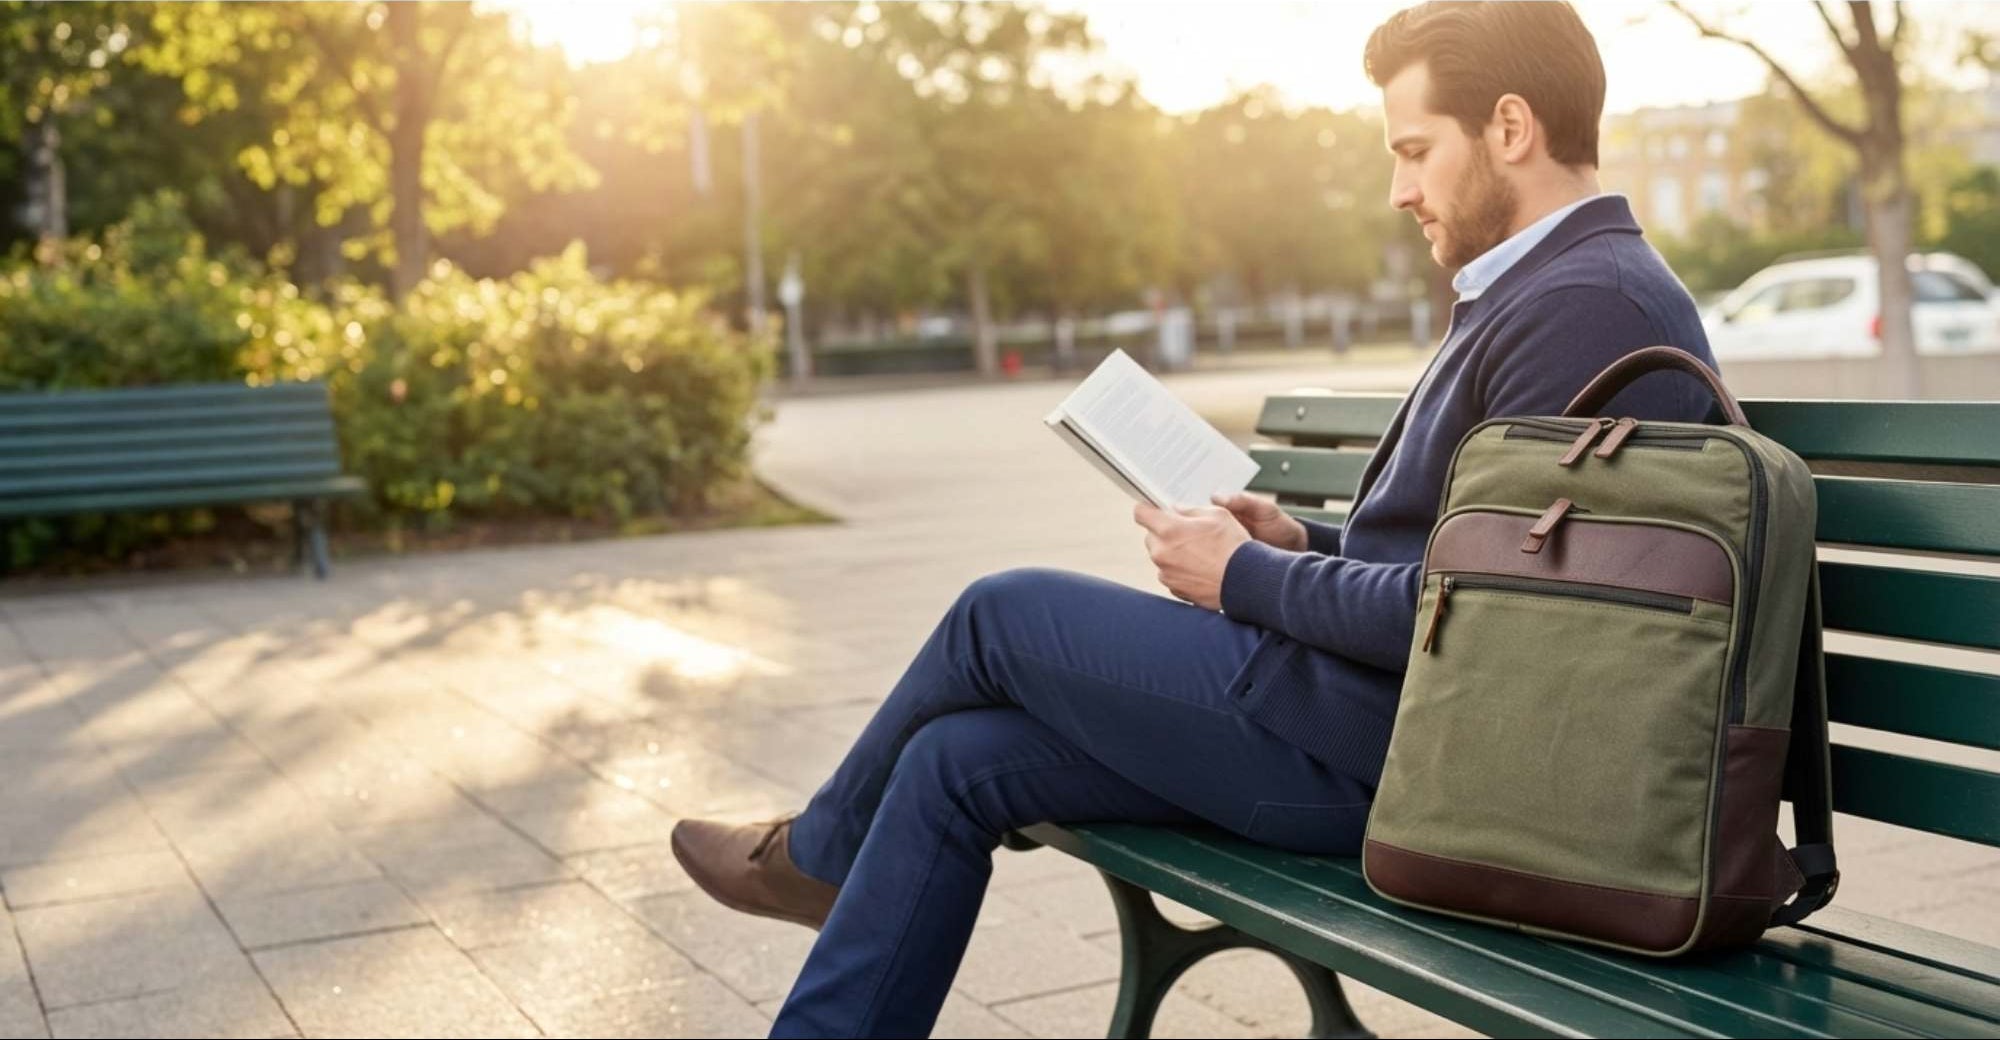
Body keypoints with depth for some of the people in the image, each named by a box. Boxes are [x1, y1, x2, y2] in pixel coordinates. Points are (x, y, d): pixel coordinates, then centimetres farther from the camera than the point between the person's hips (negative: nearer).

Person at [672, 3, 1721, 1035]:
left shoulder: (1589, 306, -17)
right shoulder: (1547, 289, 17)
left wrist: (1245, 578, -10)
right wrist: (1306, 544, 8)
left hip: (1390, 748, -10)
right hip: (1392, 727, 10)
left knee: (1003, 614, 2)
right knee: (953, 761, 5)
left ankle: (819, 853, 29)